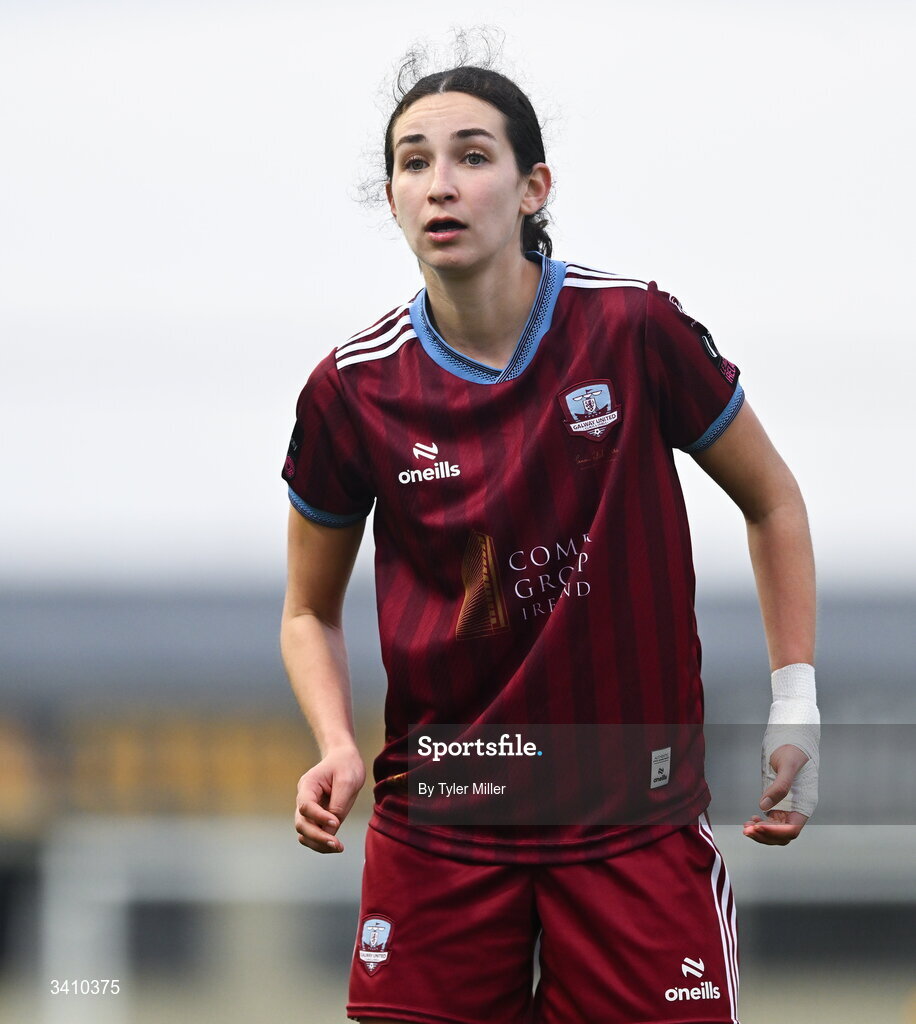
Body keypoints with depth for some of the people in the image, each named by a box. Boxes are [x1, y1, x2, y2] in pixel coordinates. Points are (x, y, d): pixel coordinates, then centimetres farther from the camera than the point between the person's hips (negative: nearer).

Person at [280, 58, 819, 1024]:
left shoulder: (635, 331, -8)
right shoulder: (353, 390, -4)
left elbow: (771, 500, 8)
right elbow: (310, 610, 11)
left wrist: (795, 710, 1)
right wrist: (336, 747, -8)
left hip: (638, 822, -1)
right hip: (435, 826, 1)